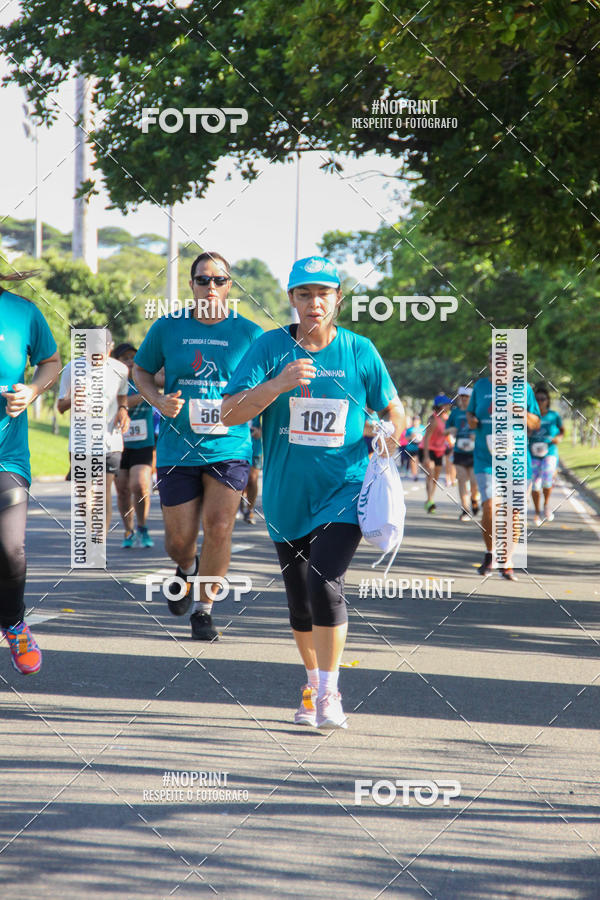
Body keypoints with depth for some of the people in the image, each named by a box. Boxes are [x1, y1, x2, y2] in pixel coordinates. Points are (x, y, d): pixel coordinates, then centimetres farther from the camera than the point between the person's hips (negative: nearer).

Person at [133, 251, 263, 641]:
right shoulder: (168, 328, 3)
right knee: (180, 539, 2)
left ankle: (204, 608, 3)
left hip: (230, 445, -1)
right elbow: (141, 369, 15)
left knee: (219, 527, -15)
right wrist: (158, 401, -4)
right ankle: (187, 568, 40)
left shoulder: (250, 334, 1)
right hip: (177, 447, 1)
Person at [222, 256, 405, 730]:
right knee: (299, 601, 11)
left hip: (344, 491, -2)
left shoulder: (360, 351, -1)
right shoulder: (270, 348, -3)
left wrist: (379, 464, -3)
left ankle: (329, 694, -12)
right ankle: (313, 685, 33)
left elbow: (393, 411, 12)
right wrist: (277, 385, -26)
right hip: (287, 496, 2)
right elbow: (229, 413, -12)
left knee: (324, 582, -21)